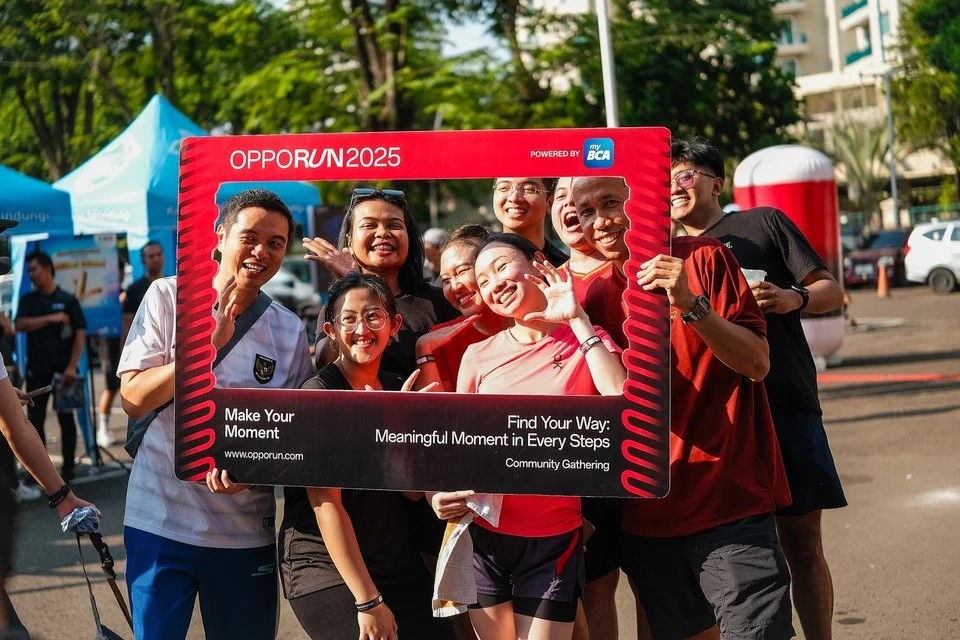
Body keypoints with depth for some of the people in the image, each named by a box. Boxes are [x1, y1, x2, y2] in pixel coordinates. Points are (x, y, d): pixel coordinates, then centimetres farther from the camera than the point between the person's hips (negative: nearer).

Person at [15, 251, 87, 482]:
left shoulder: (67, 300, -2)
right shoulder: (27, 300, 8)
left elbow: (80, 334, -4)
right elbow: (20, 325, -7)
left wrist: (72, 366, -12)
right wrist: (50, 319, -16)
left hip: (62, 368, -3)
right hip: (36, 369, 3)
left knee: (65, 418, 3)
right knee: (35, 419, 3)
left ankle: (68, 468, 9)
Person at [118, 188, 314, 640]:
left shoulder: (289, 331, 4)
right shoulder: (168, 297, -2)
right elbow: (133, 399, -8)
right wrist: (207, 346, -19)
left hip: (247, 531, 2)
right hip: (161, 521, -2)